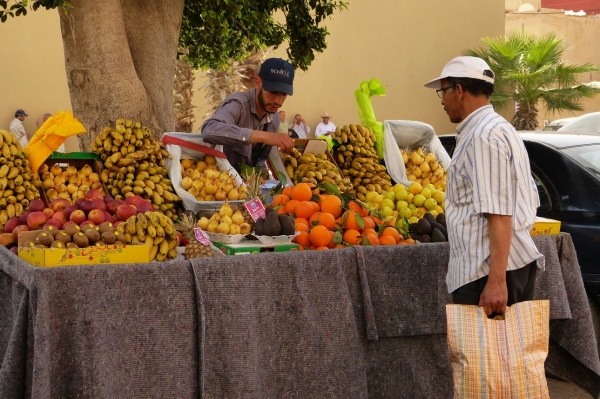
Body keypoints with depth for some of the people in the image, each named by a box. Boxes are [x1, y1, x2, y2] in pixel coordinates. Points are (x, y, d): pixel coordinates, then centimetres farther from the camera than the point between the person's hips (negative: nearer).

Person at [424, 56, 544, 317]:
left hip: (488, 270, -10)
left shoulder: (482, 135, -12)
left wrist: (496, 280, -25)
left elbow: (498, 213, -21)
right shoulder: (500, 129, 19)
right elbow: (530, 201, 22)